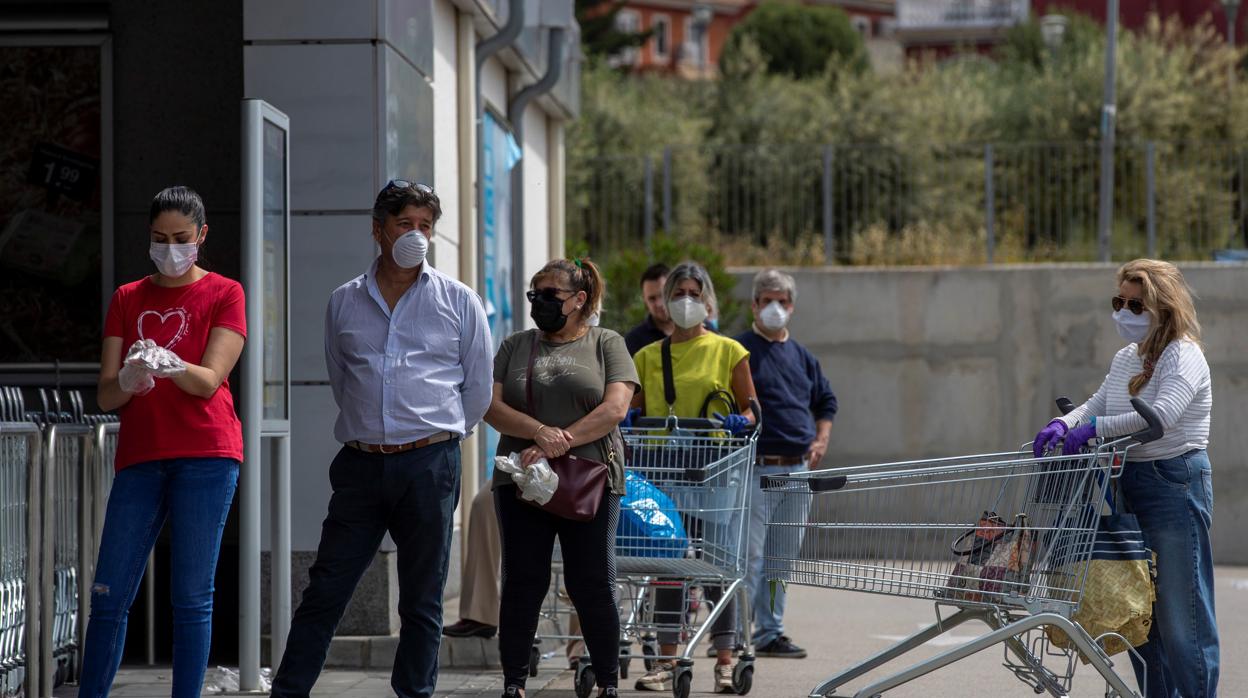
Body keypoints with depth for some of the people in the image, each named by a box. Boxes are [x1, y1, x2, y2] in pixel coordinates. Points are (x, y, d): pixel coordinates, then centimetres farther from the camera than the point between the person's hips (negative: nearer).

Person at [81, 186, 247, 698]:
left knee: (192, 598, -6)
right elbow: (105, 395, 7)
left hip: (205, 455, -3)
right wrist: (127, 382, -16)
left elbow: (209, 381, -6)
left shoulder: (224, 294, 7)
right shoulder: (128, 299, 16)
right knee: (109, 594, 0)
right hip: (139, 457, 3)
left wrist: (171, 366, -27)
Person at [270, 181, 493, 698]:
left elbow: (477, 390, 10)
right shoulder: (344, 303, 10)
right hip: (361, 463, 2)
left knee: (422, 602, 4)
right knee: (324, 593, 0)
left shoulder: (459, 302, 5)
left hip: (430, 465, -2)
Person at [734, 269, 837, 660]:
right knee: (749, 555, -10)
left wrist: (821, 440, 12)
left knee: (783, 557, 10)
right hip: (757, 469, -6)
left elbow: (826, 402, 27)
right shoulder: (740, 351, -3)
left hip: (797, 468, 6)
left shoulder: (802, 357, 16)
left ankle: (770, 632, 16)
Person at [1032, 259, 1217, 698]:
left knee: (1180, 610, -8)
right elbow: (1097, 404, 16)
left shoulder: (1183, 356, -12)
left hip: (1175, 484, -9)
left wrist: (1095, 428, -24)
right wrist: (1064, 424, -6)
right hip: (1130, 483, 9)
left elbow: (1163, 414, -26)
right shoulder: (1126, 359, 15)